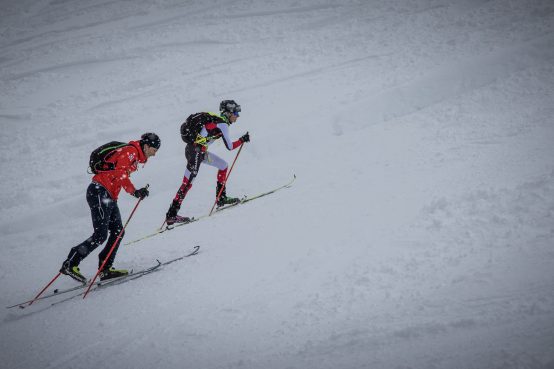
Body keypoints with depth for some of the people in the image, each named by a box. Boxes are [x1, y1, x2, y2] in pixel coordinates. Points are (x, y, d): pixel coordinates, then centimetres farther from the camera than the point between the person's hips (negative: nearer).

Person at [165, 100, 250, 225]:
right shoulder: (222, 124, -10)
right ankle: (171, 214, -16)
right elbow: (229, 146, -8)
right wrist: (242, 140, 4)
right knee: (187, 183, -13)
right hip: (195, 151, -10)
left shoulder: (217, 120, 16)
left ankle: (221, 198, 24)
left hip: (200, 151, 10)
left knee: (223, 165, 19)